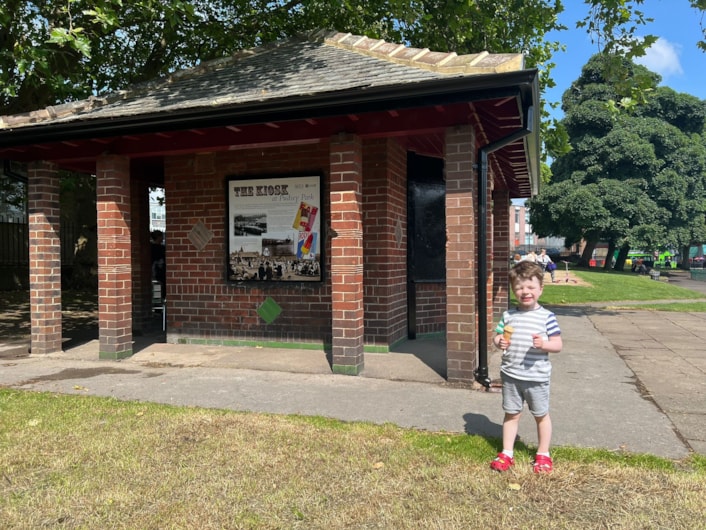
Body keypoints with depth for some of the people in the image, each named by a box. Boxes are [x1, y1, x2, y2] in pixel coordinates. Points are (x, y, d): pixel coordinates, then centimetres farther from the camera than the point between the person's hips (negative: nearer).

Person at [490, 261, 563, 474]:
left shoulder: (547, 317, -9)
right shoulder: (509, 315, 1)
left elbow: (558, 345, -8)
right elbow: (497, 336, 9)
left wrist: (544, 344, -27)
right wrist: (499, 342, -13)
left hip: (537, 377, -3)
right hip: (511, 375, 3)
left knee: (541, 415, 14)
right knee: (511, 414, 14)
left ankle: (543, 455, 32)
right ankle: (507, 454, 27)